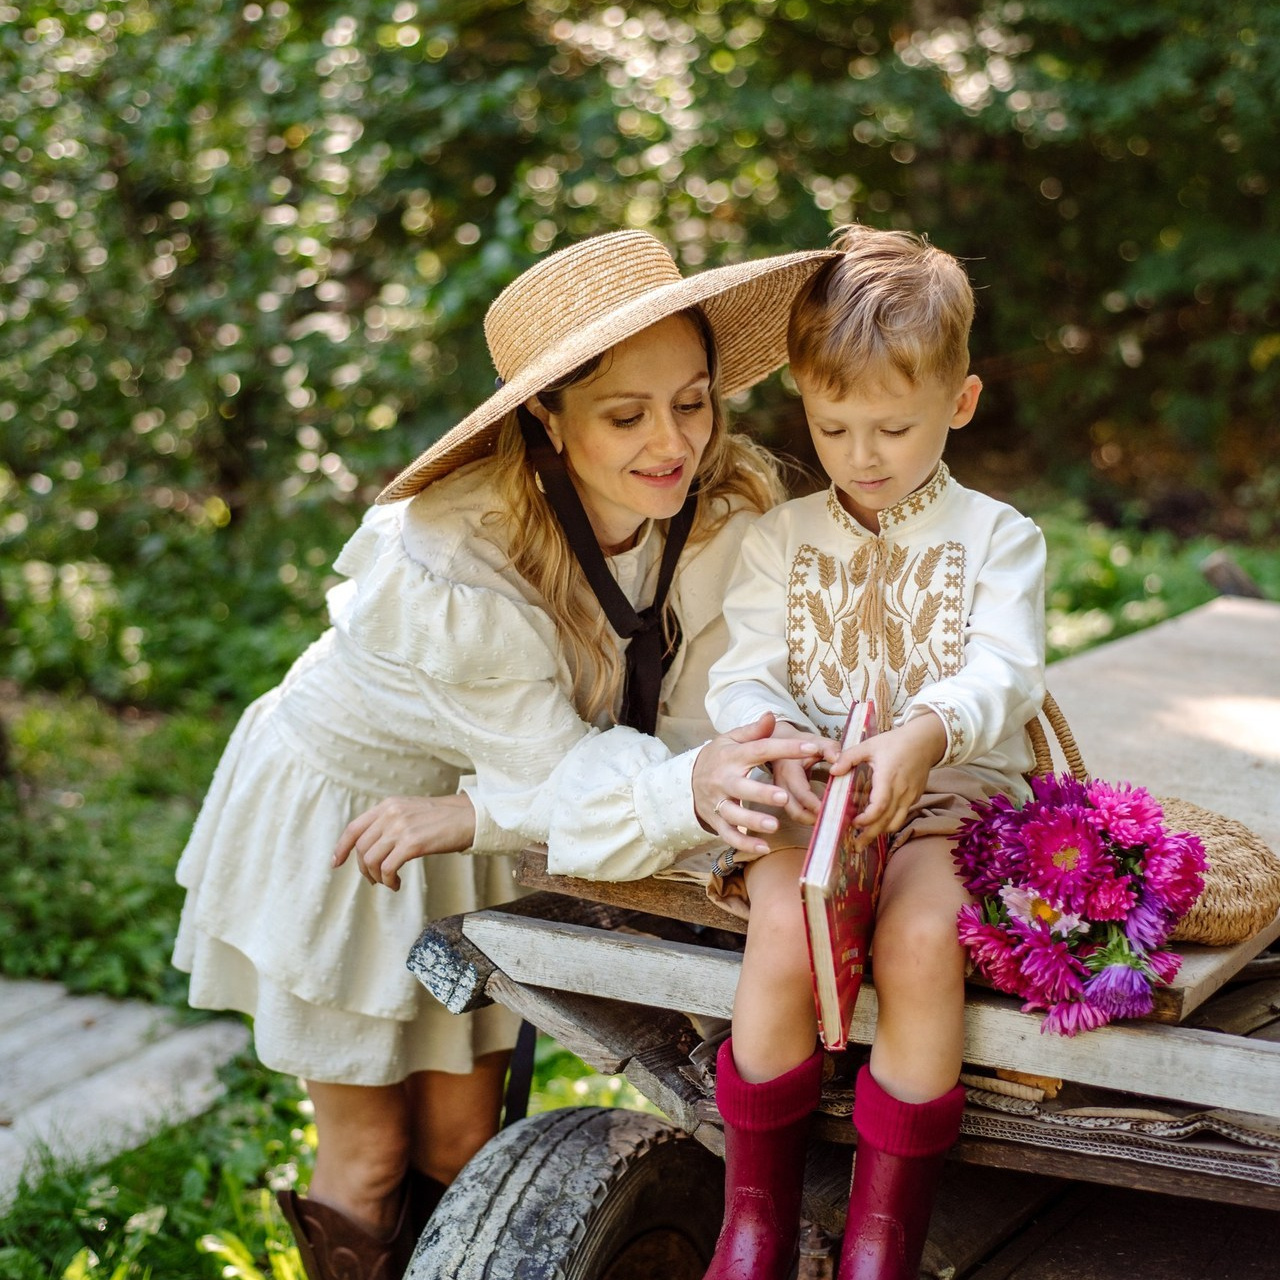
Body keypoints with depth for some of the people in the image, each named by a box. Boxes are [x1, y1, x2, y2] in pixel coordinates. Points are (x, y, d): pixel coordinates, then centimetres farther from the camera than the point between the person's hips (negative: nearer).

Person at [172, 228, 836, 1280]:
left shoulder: (728, 511, -22)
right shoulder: (441, 571, -37)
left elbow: (686, 730, -19)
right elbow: (564, 768, -30)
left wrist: (466, 815, -30)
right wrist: (687, 792, -53)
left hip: (474, 819, 4)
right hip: (332, 814, -4)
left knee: (463, 1148, 10)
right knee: (368, 1163, 7)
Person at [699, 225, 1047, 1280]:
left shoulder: (999, 538, 6)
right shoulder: (782, 539, 13)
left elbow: (1000, 675, -9)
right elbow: (746, 674, 2)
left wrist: (921, 738, -32)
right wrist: (767, 743, -23)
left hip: (951, 795, -1)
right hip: (804, 799, 1)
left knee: (920, 942, -33)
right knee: (783, 933, -30)